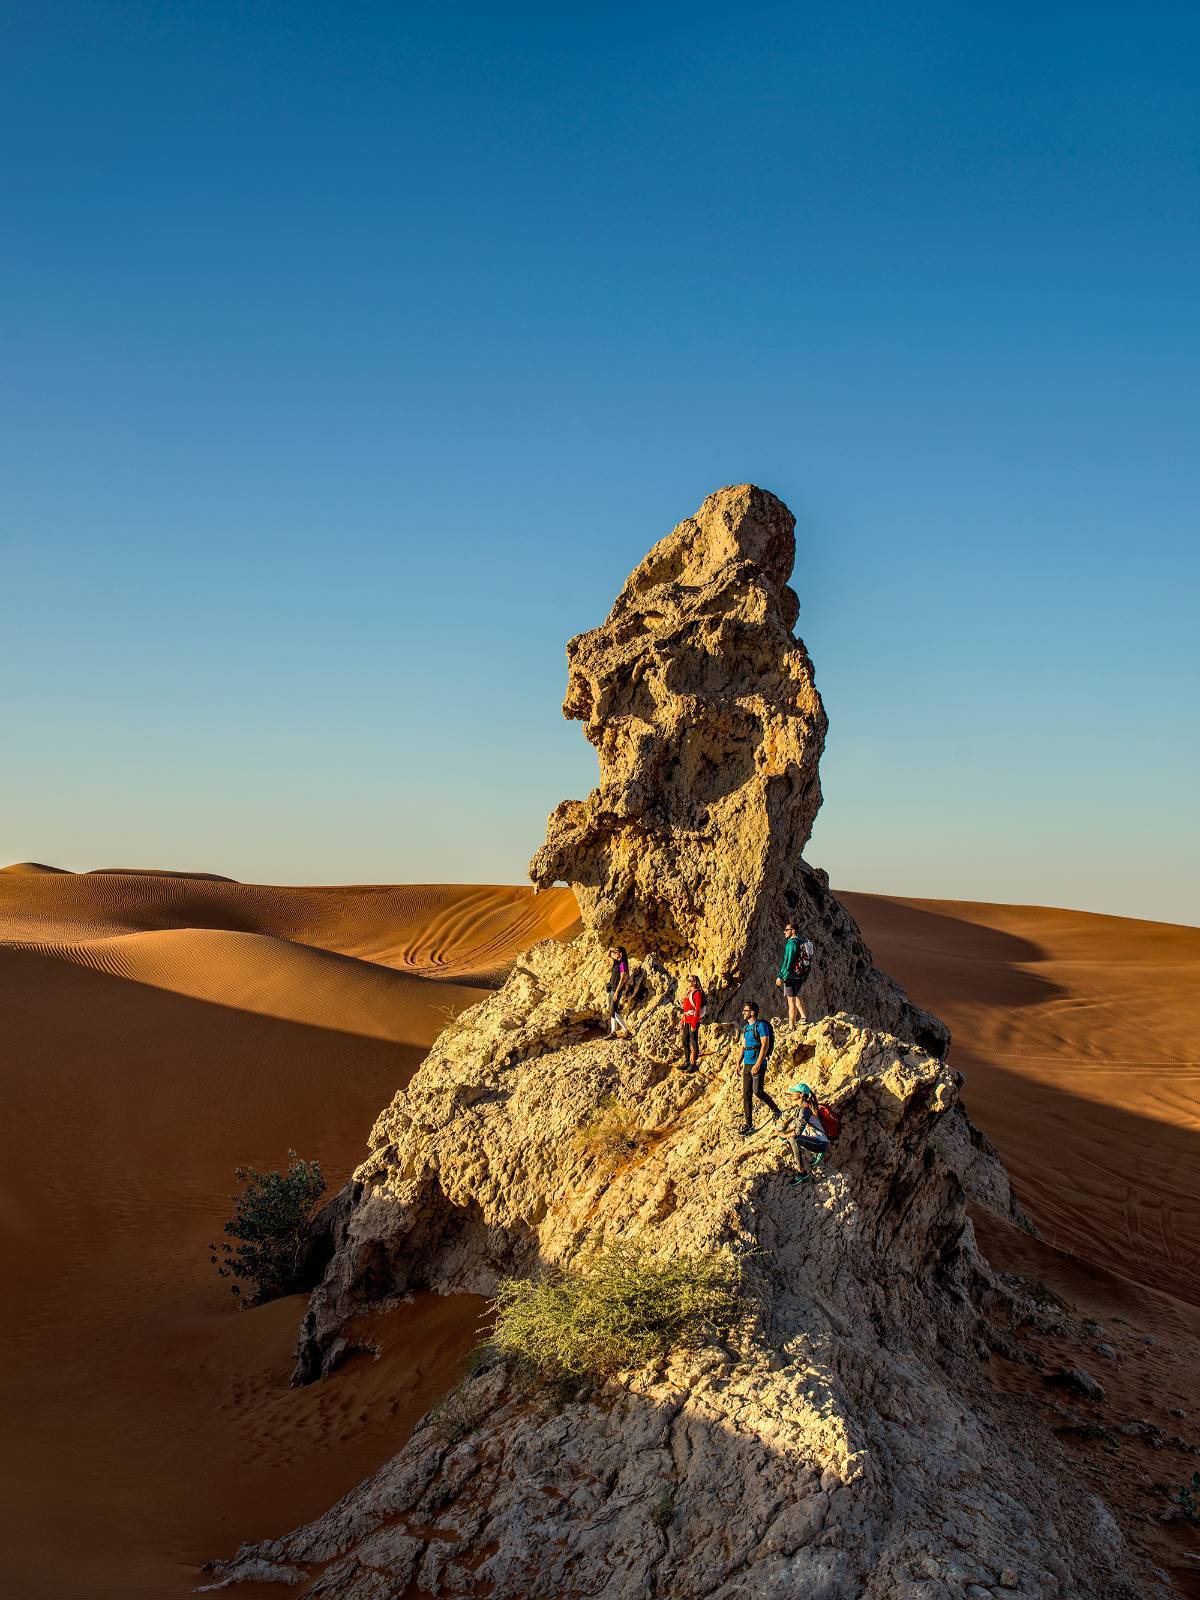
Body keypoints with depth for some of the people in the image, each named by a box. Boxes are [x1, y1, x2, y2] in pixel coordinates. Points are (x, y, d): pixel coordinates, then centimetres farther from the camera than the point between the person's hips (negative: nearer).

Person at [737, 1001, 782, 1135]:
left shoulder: (761, 1025, -10)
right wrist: (739, 1062, 16)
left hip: (758, 1065, -8)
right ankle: (749, 1125, 8)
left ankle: (776, 1111, 10)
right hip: (747, 1065, 8)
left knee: (757, 1091, -14)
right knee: (746, 1095, 5)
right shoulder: (746, 1027, 15)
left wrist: (758, 1064, -22)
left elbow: (765, 1045, -16)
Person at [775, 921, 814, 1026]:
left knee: (791, 1001, -4)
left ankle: (792, 1026, -2)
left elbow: (787, 962, -20)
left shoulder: (792, 943, -17)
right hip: (802, 976, 9)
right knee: (796, 996, 29)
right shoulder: (804, 942, 10)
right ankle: (803, 1016, 24)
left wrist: (780, 977, -17)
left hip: (791, 975, -9)